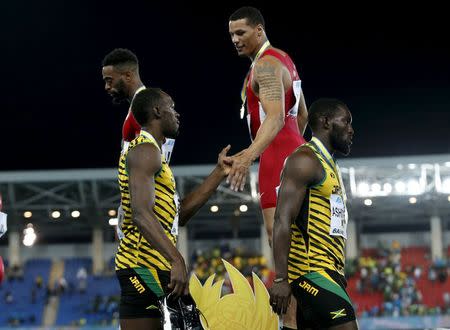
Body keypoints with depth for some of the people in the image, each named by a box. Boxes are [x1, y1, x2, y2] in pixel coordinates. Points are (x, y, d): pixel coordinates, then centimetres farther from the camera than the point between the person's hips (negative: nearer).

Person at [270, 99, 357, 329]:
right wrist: (281, 279, -23)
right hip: (312, 269, -10)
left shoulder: (328, 165, 24)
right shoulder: (305, 161, -7)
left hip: (328, 271, 10)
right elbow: (283, 220, -17)